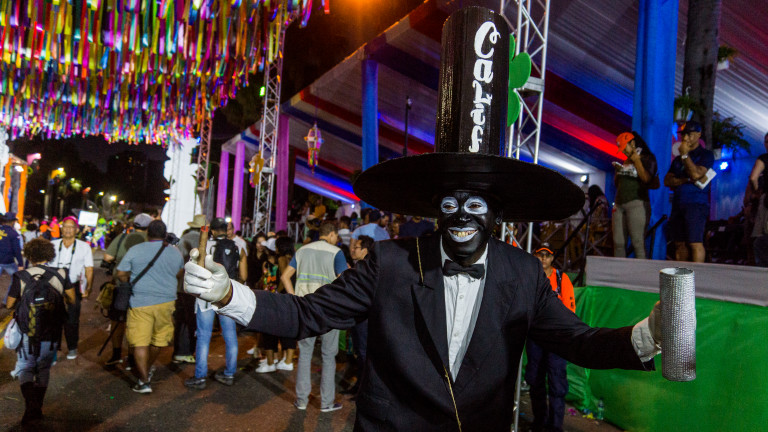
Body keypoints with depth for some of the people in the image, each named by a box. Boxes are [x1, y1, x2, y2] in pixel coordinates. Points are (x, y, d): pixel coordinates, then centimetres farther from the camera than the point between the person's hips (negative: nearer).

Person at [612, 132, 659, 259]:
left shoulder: (647, 159, 3)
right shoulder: (625, 162, 21)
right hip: (619, 204, 6)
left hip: (636, 203, -6)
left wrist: (636, 160, -8)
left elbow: (646, 178, -15)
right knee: (618, 243, 2)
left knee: (638, 243, -11)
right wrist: (617, 170, 9)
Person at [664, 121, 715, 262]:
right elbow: (667, 181, 10)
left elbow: (696, 174, -14)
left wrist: (685, 155, -7)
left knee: (695, 243, -12)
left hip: (696, 204, -6)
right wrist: (686, 180, -6)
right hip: (678, 205, 6)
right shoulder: (678, 159, 22)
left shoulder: (706, 155, 3)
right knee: (679, 244, 6)